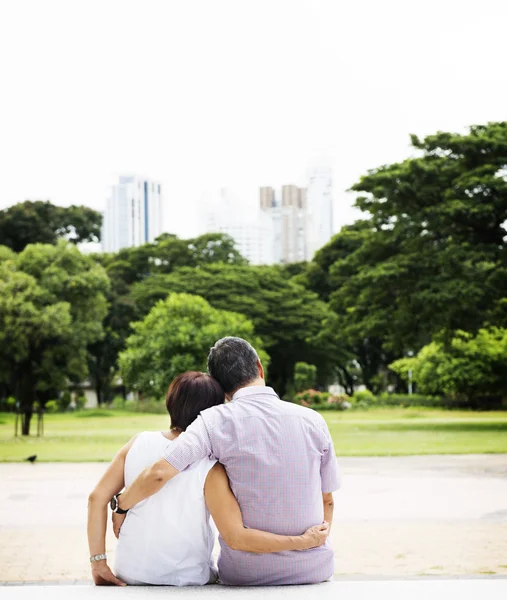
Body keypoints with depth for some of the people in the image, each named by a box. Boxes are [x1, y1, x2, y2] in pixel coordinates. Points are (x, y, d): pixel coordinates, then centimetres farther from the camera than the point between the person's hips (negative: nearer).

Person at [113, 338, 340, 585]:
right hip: (313, 569, 2)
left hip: (245, 574, -2)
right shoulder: (312, 421, -2)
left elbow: (160, 472, -22)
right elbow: (327, 500, 5)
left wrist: (122, 506, -5)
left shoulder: (217, 421, -11)